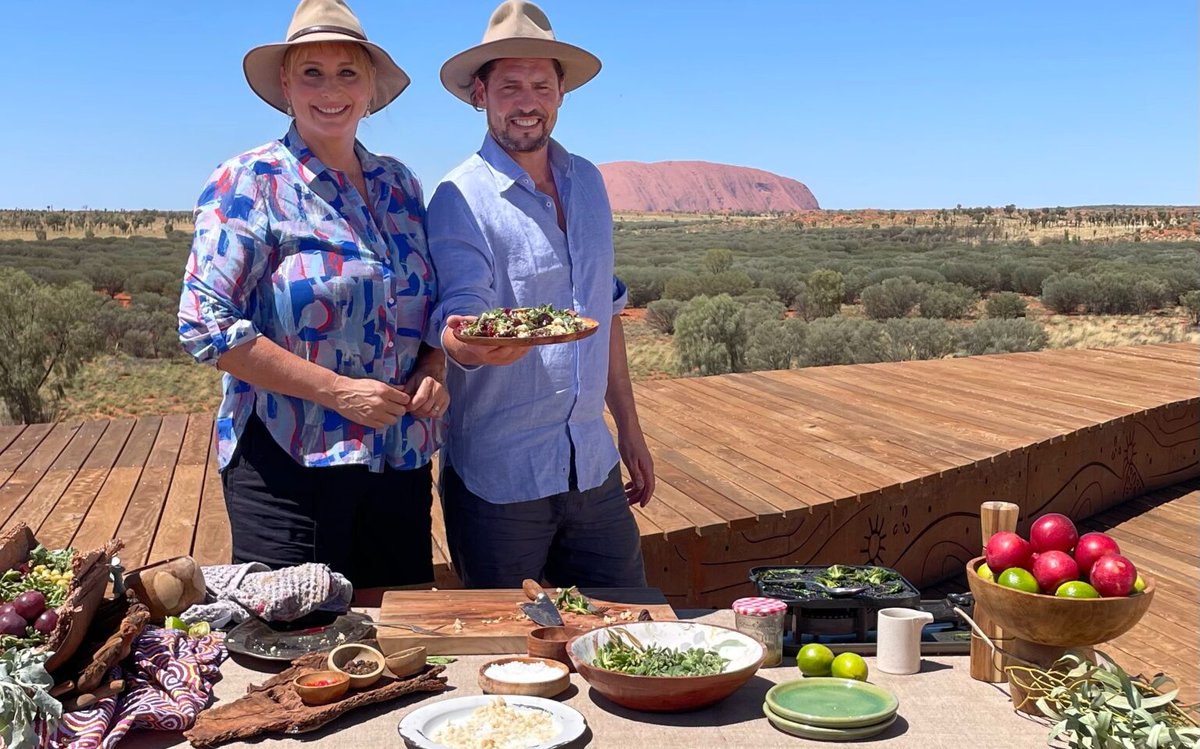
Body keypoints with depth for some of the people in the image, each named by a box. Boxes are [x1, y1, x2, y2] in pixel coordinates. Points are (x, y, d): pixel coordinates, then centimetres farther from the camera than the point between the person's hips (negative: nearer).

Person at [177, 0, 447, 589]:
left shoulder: (398, 184, 10)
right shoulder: (251, 182, -6)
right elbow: (204, 325, -13)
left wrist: (433, 369, -3)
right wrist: (336, 390, -17)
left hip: (400, 464, 5)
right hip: (289, 467, -5)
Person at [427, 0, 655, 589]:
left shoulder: (588, 183, 9)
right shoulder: (461, 199, -9)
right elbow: (456, 316, -20)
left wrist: (628, 428, 16)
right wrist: (466, 343, -44)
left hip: (593, 467, 5)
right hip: (498, 479, -5)